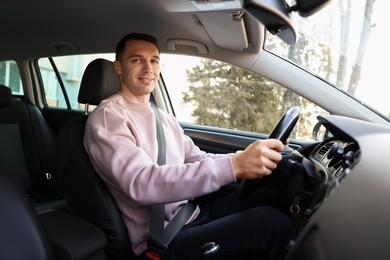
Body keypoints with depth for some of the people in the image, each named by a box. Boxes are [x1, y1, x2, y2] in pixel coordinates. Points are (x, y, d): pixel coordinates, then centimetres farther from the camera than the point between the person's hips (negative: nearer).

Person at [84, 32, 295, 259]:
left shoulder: (165, 119, 15)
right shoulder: (107, 117, -13)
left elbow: (198, 160, 9)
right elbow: (141, 184, -28)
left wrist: (244, 157, -10)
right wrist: (233, 166, -37)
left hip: (193, 214, 8)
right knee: (272, 222, -21)